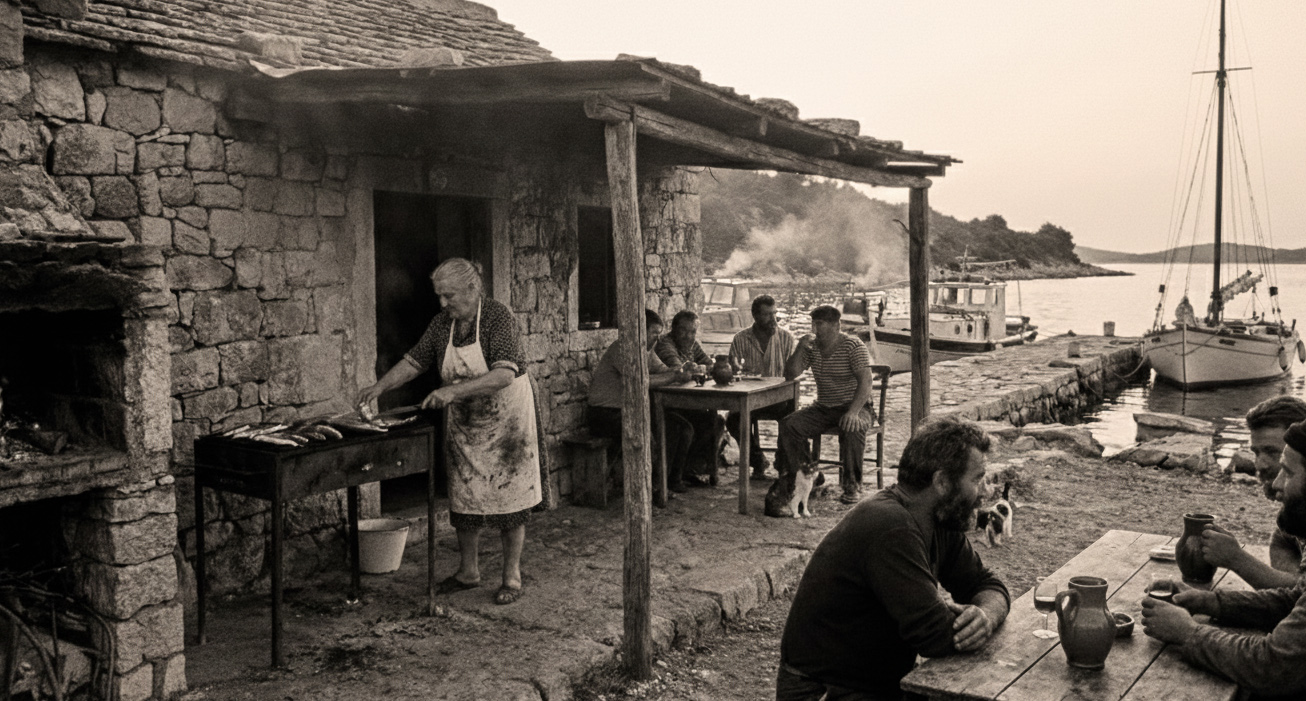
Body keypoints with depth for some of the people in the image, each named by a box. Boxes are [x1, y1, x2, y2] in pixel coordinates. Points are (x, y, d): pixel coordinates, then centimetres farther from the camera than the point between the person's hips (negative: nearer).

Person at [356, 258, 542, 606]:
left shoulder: (499, 317, -20)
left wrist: (454, 389, -37)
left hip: (505, 421, -6)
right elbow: (415, 359, 8)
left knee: (509, 499, 0)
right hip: (463, 424, 6)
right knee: (464, 498, 10)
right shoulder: (443, 322, 1)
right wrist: (381, 385, -6)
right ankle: (468, 572, 24)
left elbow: (505, 374, -31)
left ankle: (512, 577, 11)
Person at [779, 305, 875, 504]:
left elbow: (866, 382, -17)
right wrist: (800, 348, -13)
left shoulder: (853, 345, -9)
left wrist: (853, 412, -31)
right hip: (823, 409, 5)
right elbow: (790, 374, 3)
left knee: (852, 428, -38)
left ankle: (852, 487, -22)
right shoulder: (812, 346, 7)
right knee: (788, 424, -18)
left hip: (854, 407, -5)